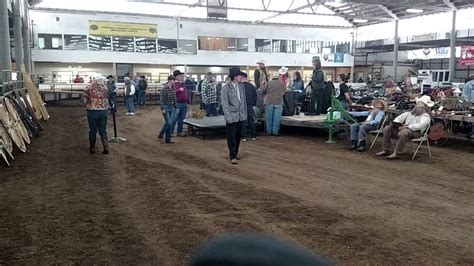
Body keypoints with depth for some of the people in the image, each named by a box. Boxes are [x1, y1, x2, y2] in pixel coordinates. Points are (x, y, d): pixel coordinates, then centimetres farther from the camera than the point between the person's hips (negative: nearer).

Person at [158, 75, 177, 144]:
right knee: (168, 123, -11)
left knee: (170, 123, 5)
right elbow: (161, 99, -14)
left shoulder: (173, 89, 7)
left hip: (172, 108, 6)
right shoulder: (164, 89, -13)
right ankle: (161, 135, 10)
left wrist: (176, 107, 13)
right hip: (166, 108, -6)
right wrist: (162, 109, -17)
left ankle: (167, 139, 12)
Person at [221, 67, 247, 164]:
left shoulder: (241, 86, 7)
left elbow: (244, 101, 13)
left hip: (241, 116, 5)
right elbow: (224, 104, -11)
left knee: (238, 136, 12)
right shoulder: (226, 87, -9)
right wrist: (228, 117, -15)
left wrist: (245, 113, 10)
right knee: (231, 137, -1)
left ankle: (235, 153, 27)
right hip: (231, 116, -5)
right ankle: (233, 156, 7)